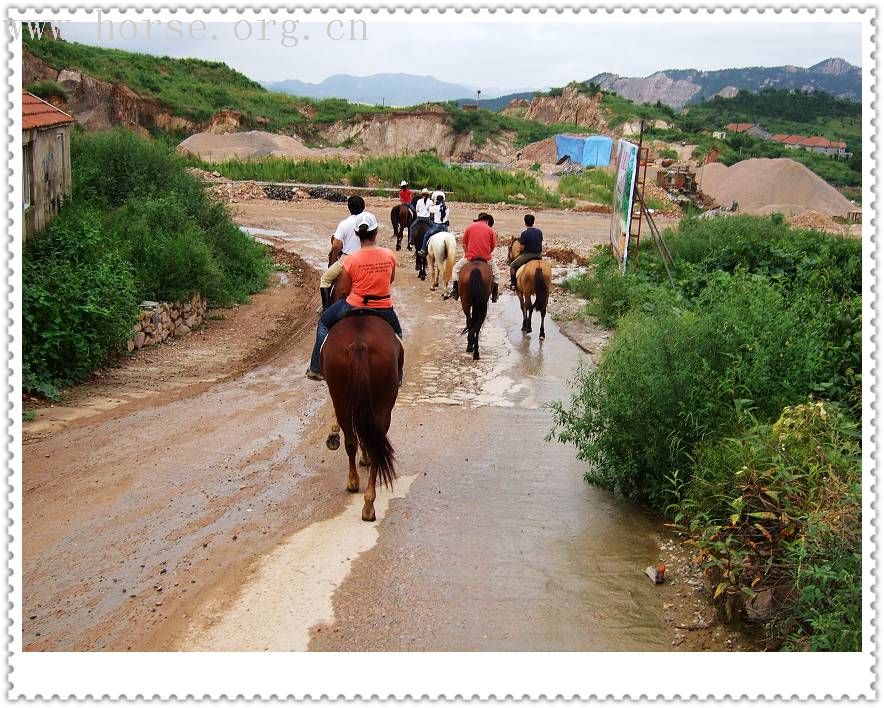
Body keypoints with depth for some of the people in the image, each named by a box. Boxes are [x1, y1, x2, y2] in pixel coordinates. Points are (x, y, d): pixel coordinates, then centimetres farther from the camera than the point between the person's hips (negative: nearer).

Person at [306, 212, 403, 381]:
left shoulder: (350, 260, -17)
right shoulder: (389, 255, -10)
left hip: (355, 307, -1)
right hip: (384, 308, 2)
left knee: (324, 322, 25)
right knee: (397, 333, 33)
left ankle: (316, 368, 26)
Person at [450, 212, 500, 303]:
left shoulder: (469, 227, 4)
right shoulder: (490, 230, 3)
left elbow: (464, 244, 7)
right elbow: (492, 247, 6)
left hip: (470, 257, 0)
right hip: (486, 258, 0)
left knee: (456, 268, 22)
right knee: (496, 272, 26)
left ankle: (455, 291, 13)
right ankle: (494, 294, 21)